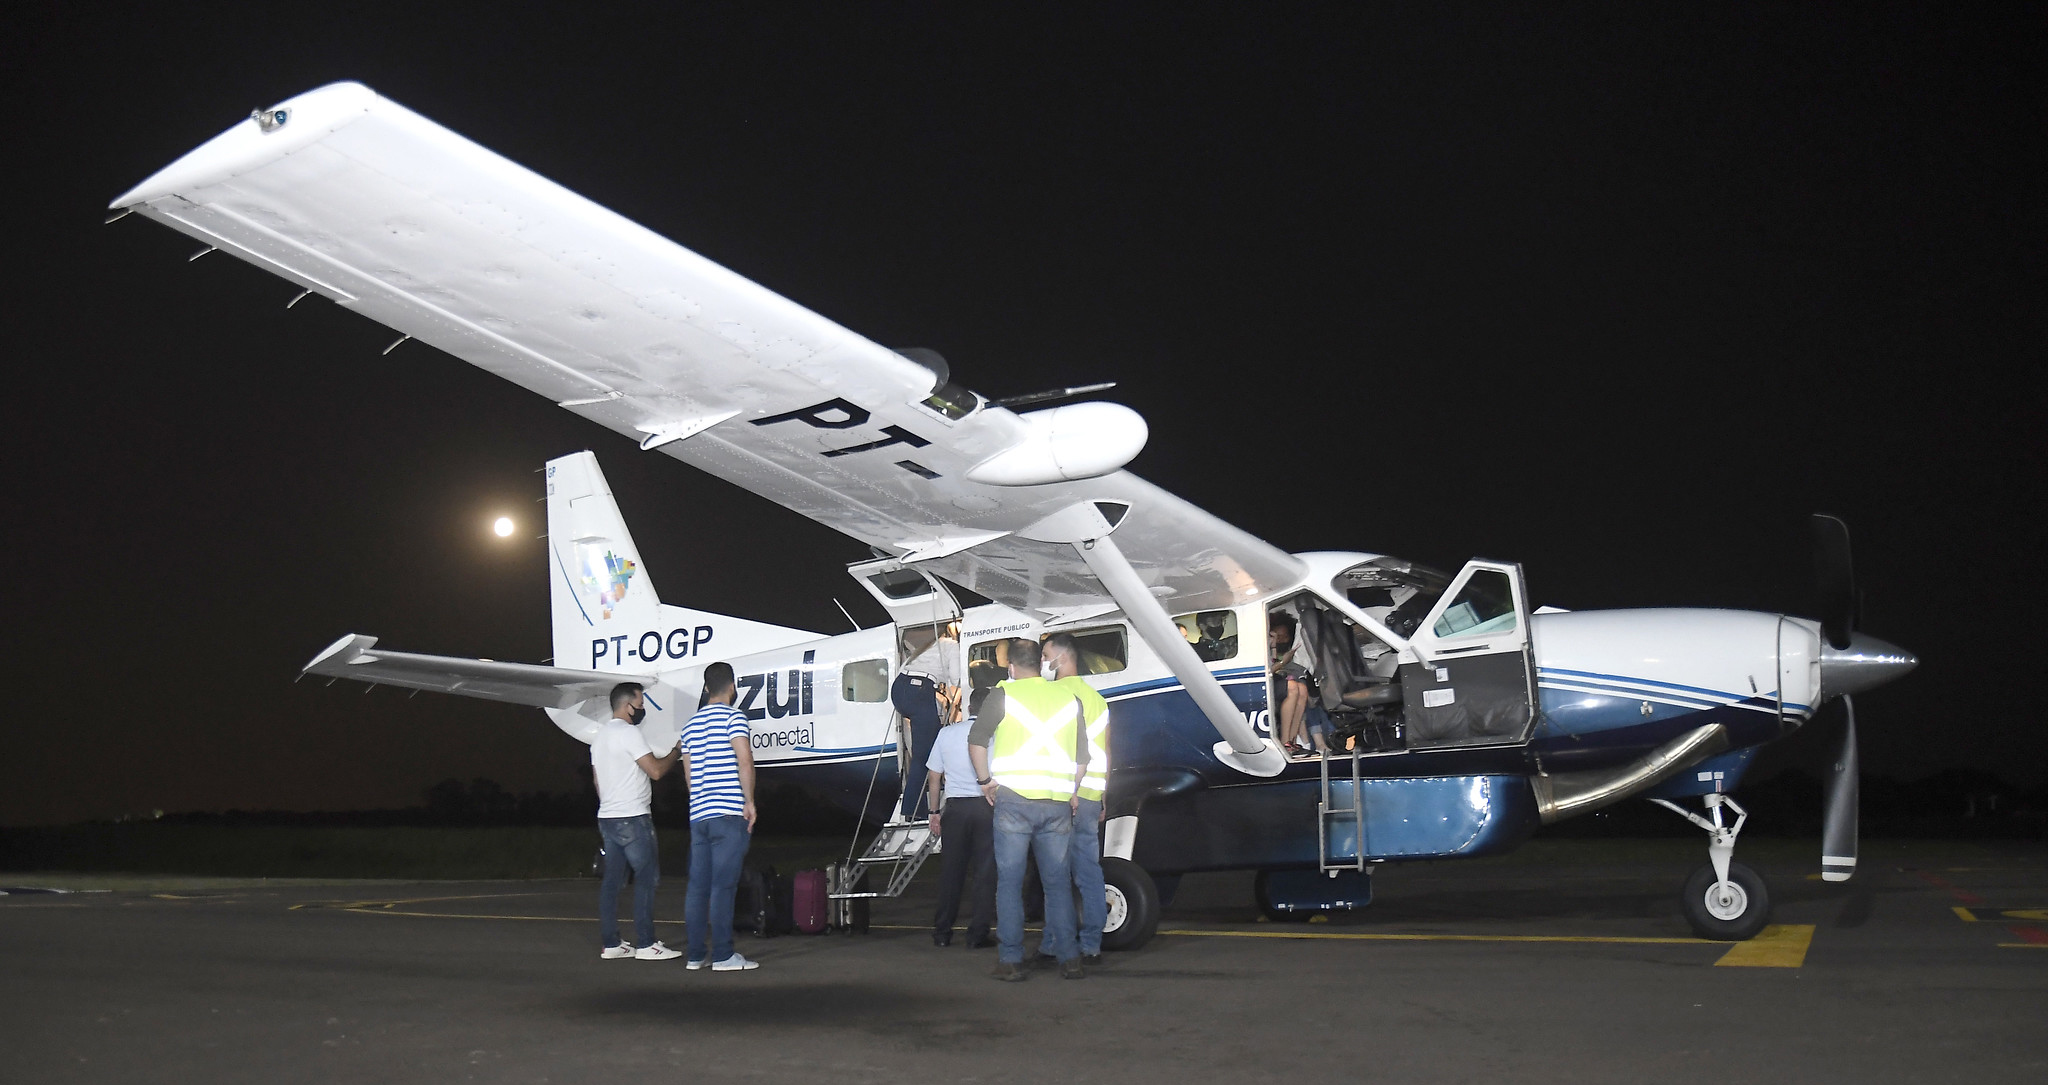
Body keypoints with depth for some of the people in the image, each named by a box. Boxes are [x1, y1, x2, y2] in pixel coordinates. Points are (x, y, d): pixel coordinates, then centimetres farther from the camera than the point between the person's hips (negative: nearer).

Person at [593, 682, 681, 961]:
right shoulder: (629, 733, -13)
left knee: (611, 880, 8)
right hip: (632, 818, -9)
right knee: (647, 877, -5)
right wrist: (676, 751, -2)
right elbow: (656, 770, -17)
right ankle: (645, 944, -6)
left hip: (606, 818, 9)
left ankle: (611, 944, 9)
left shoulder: (600, 735, 17)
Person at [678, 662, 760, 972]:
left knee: (698, 885, 7)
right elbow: (744, 761, -15)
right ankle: (723, 955, -6)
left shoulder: (691, 724, 17)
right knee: (723, 885, -7)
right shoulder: (733, 717, -4)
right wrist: (749, 801, -9)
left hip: (698, 815, 7)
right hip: (728, 813, -7)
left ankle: (696, 954, 10)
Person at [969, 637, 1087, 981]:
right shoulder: (1068, 699, 12)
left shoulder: (1004, 695, 0)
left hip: (1014, 800, -3)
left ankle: (1010, 961, 2)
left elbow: (976, 742, -6)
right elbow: (1081, 759, 15)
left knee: (1010, 882, 2)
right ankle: (1069, 959, 6)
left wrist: (985, 781, 5)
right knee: (1058, 883, 8)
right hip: (1057, 804, 3)